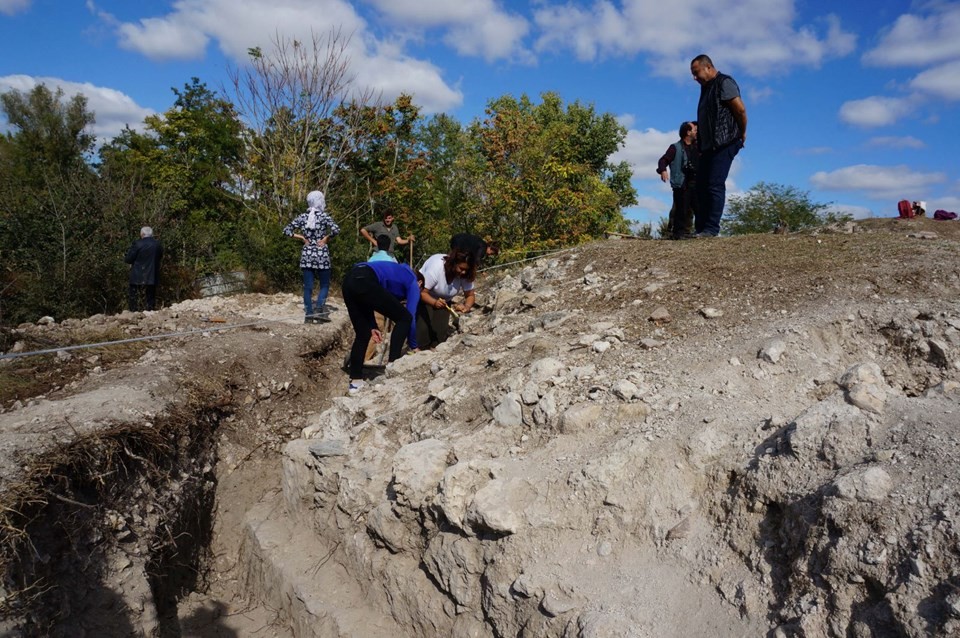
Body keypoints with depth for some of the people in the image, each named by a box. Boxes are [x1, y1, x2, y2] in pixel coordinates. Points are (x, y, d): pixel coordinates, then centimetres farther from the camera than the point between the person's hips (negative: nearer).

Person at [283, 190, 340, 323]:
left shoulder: (302, 217, 4)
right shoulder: (324, 216, -6)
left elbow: (287, 230, 4)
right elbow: (336, 230, -21)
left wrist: (302, 237, 6)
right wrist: (326, 238, -8)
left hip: (306, 254, 3)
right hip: (321, 254, -3)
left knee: (307, 287, 6)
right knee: (324, 284, 8)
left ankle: (308, 315, 6)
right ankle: (319, 310, -10)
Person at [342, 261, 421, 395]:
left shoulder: (398, 274, 37)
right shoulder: (413, 283, 18)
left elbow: (366, 301, 30)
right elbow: (411, 317, 10)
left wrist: (372, 326, 25)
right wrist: (413, 346, 20)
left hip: (349, 281, 8)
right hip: (363, 282, -8)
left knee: (362, 334, 19)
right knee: (404, 318, 8)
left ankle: (355, 381, 20)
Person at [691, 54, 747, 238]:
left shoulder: (724, 83, -5)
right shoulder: (706, 88, 23)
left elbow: (740, 109, -13)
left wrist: (742, 134, -4)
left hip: (724, 143, -10)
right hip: (708, 145, 10)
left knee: (715, 185, -14)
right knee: (701, 186, 4)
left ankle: (711, 229, -15)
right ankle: (701, 229, 5)